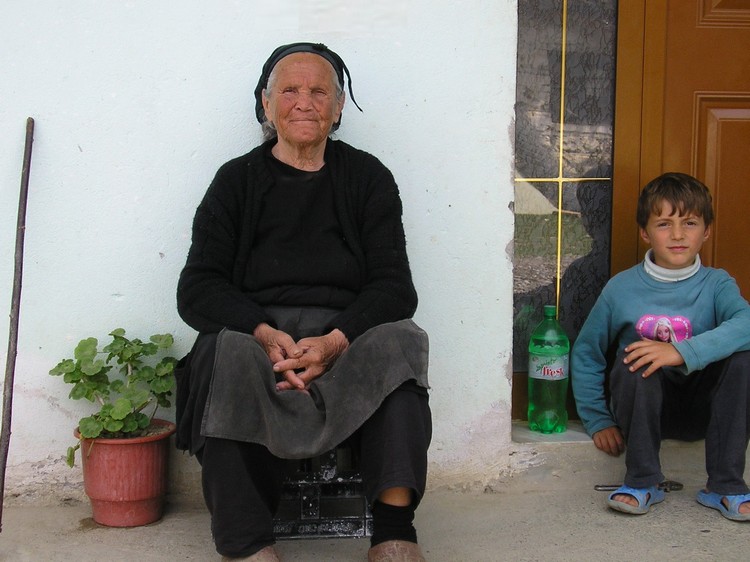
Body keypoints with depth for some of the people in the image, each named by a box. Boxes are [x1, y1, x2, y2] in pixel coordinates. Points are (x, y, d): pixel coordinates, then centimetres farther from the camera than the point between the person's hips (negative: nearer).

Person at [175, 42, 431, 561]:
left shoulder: (368, 177, 15)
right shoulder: (237, 180, 14)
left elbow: (395, 286, 3)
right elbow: (197, 288, 3)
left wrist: (336, 341, -18)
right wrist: (264, 334, -18)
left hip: (346, 337, 1)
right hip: (254, 332, 0)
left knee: (399, 342, -30)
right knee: (224, 352, -33)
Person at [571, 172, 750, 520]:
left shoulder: (715, 285, -5)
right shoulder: (622, 288, -3)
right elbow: (585, 355, 5)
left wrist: (683, 353, -39)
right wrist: (598, 421, -1)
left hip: (703, 410, 1)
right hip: (642, 409, 0)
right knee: (635, 364, -32)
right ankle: (643, 482, -15)